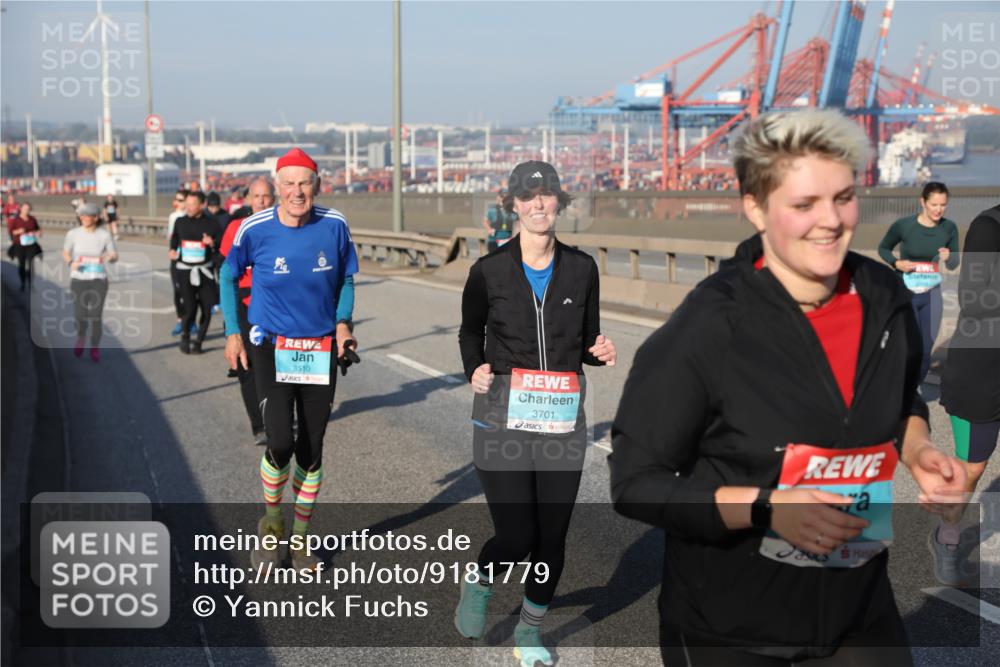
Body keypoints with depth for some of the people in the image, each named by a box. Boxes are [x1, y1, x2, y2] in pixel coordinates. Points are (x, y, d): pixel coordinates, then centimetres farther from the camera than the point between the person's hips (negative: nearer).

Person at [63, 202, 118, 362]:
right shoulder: (73, 233, -6)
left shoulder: (105, 235, -7)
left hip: (99, 280, -1)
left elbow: (115, 256, 0)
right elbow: (65, 253, 8)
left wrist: (109, 257, -24)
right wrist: (71, 263, -13)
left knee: (95, 317, -3)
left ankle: (95, 348, 21)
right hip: (78, 279, 1)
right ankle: (81, 338, 37)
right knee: (79, 316, 1)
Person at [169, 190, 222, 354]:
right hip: (185, 270, 0)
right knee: (189, 308, -9)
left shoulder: (211, 223, -5)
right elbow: (174, 238, 22)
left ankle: (198, 341, 20)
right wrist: (173, 250, 4)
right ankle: (185, 336, 19)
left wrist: (213, 243, -22)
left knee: (207, 309, 1)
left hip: (204, 271, 0)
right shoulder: (180, 222, 3)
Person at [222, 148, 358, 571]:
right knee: (281, 444, -14)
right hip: (272, 346, -2)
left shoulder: (334, 225, -7)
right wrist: (233, 334, 1)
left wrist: (343, 322, -8)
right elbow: (229, 277, 6)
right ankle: (270, 523, 16)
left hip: (322, 349, 2)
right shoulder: (255, 229, -10)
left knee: (311, 450, 7)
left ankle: (300, 537, 26)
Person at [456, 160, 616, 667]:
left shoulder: (581, 268, 3)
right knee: (517, 536, -7)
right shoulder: (489, 270, -3)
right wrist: (474, 369, -6)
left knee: (553, 536, 7)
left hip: (562, 419, 3)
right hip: (503, 417, -2)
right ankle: (478, 584, 29)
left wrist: (601, 352, -8)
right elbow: (470, 331, 13)